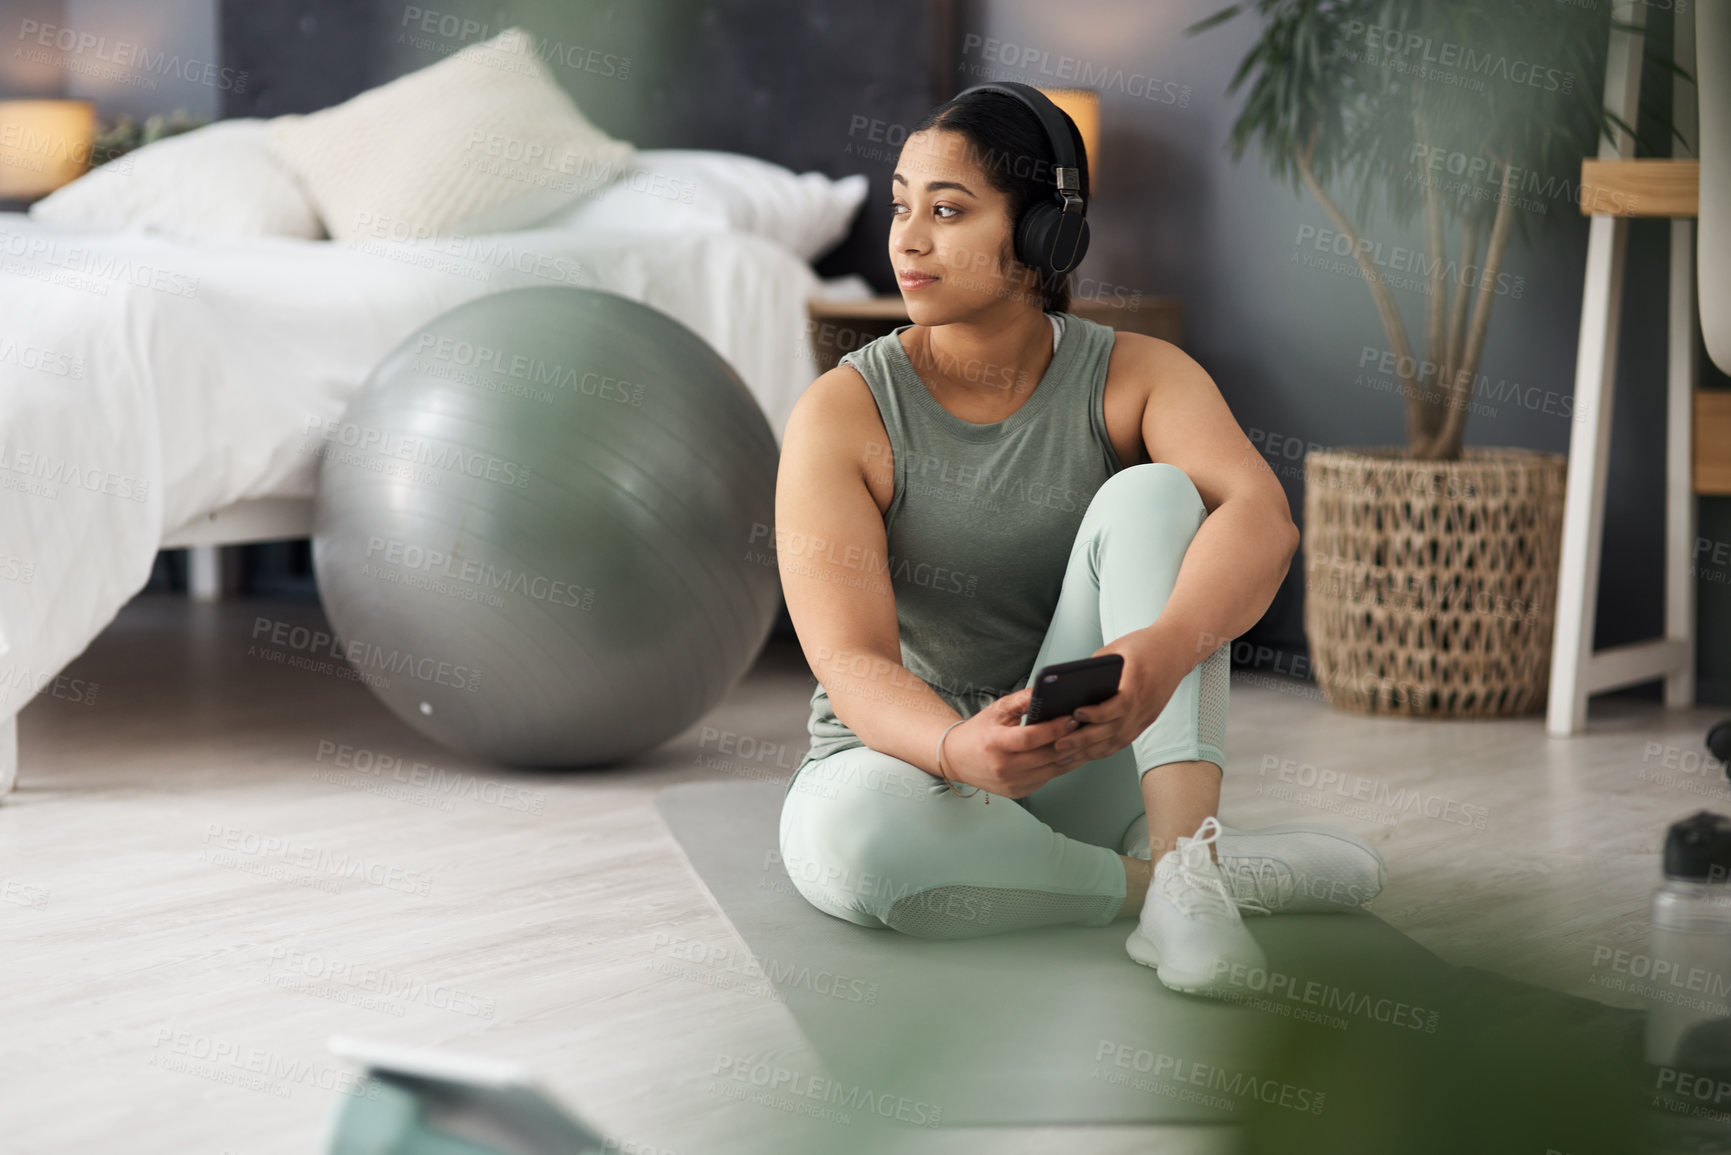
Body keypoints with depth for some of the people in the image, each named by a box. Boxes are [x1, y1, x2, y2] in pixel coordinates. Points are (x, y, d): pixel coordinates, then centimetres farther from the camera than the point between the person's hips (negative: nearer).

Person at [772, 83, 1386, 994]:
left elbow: (1262, 518, -27)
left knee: (1151, 493, -22)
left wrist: (1166, 647, -49)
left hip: (1082, 766, 1)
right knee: (849, 835, -39)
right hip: (907, 758, -1)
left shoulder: (1134, 375, -6)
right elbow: (852, 663, -22)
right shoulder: (843, 414, -10)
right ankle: (1243, 868, -24)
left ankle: (1183, 859, -35)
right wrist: (961, 749, -45)